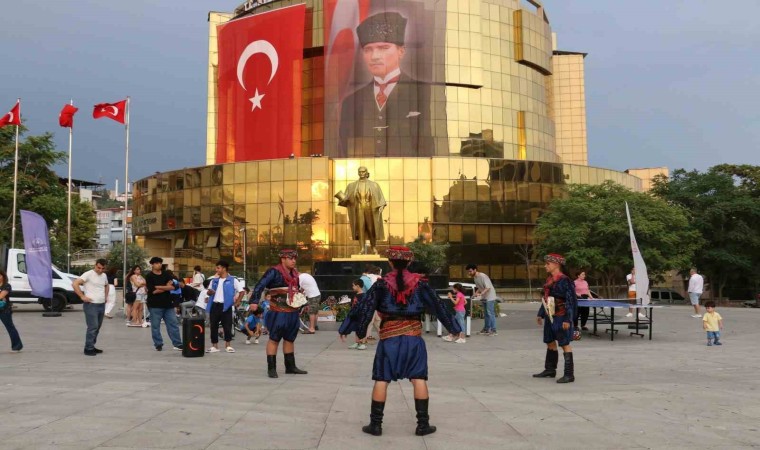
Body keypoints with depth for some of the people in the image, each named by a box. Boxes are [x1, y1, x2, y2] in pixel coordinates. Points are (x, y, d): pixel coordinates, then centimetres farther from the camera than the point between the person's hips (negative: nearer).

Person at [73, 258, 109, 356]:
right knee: (92, 327, -11)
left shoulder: (104, 276, 12)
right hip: (91, 305, -8)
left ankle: (92, 346, 21)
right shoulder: (88, 274, -11)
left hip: (102, 305, 8)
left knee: (97, 327, 12)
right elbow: (75, 284, -19)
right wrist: (82, 296, -18)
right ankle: (88, 349, -5)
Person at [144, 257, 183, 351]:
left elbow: (172, 287, -4)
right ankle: (158, 344, 14)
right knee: (155, 326, 2)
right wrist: (166, 287, -8)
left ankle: (178, 344, 7)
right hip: (155, 305, -4)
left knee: (173, 324, 3)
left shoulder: (166, 274, 8)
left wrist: (158, 287, -12)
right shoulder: (149, 276, -5)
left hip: (167, 304, 4)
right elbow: (152, 291, -16)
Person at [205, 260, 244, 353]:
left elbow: (241, 291, -3)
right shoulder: (214, 280, 13)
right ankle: (214, 346, 14)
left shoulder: (232, 280, -2)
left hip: (226, 306, -5)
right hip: (214, 305, 5)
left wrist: (236, 303, -3)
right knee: (213, 326, 5)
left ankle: (228, 345, 12)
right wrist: (209, 292, -3)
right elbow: (209, 292, 20)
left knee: (227, 326, -1)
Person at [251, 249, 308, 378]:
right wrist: (255, 301, -26)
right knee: (274, 339, -1)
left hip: (293, 313, 8)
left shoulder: (294, 273, 12)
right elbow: (260, 286, -18)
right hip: (278, 313, -8)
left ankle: (290, 366, 26)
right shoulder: (274, 271, -12)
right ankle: (271, 368, 4)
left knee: (290, 339, 16)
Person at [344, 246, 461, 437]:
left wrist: (355, 330, 8)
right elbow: (437, 305, 6)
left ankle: (375, 424, 9)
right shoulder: (419, 282, 2)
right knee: (419, 379, 6)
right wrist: (453, 327, 15)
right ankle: (423, 424, 8)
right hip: (414, 337, 1)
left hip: (388, 337, -1)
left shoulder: (382, 284, -1)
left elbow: (365, 308, -1)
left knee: (381, 380, 5)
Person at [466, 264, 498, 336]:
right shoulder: (475, 278, 5)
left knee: (490, 313, -10)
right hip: (484, 298, 9)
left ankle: (493, 331, -8)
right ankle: (486, 329, 21)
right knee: (486, 314, 14)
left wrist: (480, 294, -36)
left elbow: (488, 288, -26)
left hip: (490, 297, -9)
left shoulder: (483, 276, -22)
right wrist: (475, 293, -4)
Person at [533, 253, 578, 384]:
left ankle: (569, 374, 1)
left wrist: (568, 319, -21)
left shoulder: (564, 280, -16)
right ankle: (550, 370, 29)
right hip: (550, 317, 9)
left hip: (561, 318, -9)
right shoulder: (550, 279, 10)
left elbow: (571, 300, -18)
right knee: (550, 342, 16)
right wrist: (541, 314, 21)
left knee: (565, 344, -4)